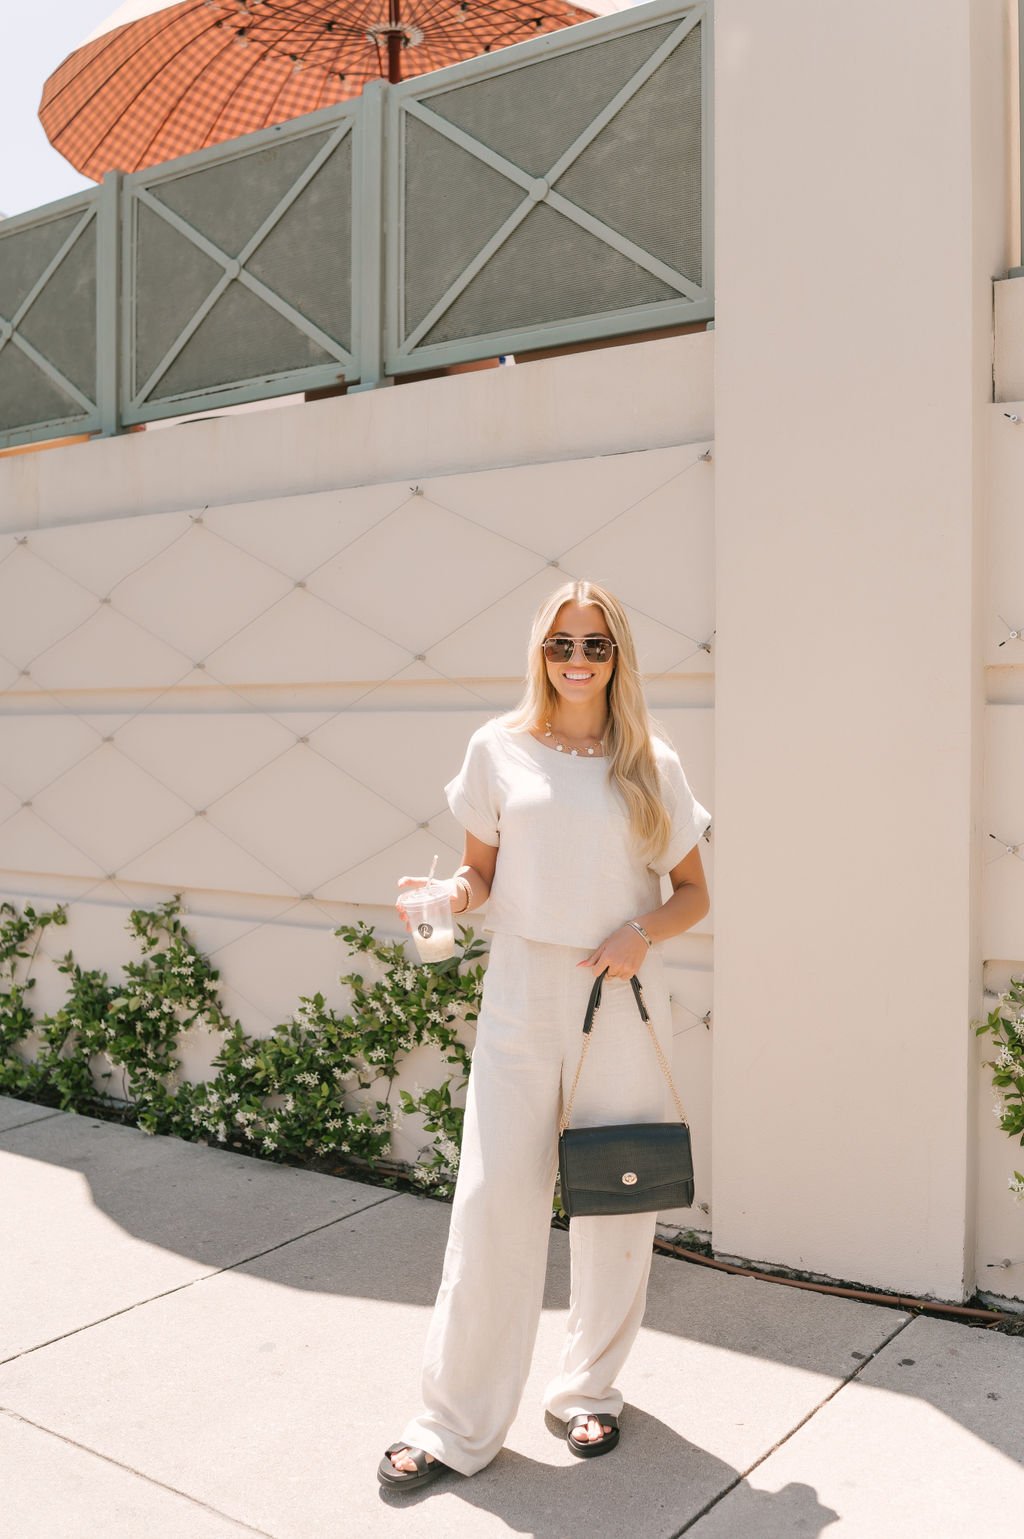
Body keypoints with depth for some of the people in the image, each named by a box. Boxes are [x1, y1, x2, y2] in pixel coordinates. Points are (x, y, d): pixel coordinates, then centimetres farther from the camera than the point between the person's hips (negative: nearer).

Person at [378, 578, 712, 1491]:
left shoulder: (652, 765, 3)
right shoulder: (500, 748, 2)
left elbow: (695, 892, 7)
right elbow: (482, 870, 8)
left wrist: (643, 933, -12)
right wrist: (449, 894, -14)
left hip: (621, 1003, 1)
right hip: (521, 998, 0)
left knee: (617, 1203, 10)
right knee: (493, 1199, -1)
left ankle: (591, 1390, 33)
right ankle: (458, 1427, 14)